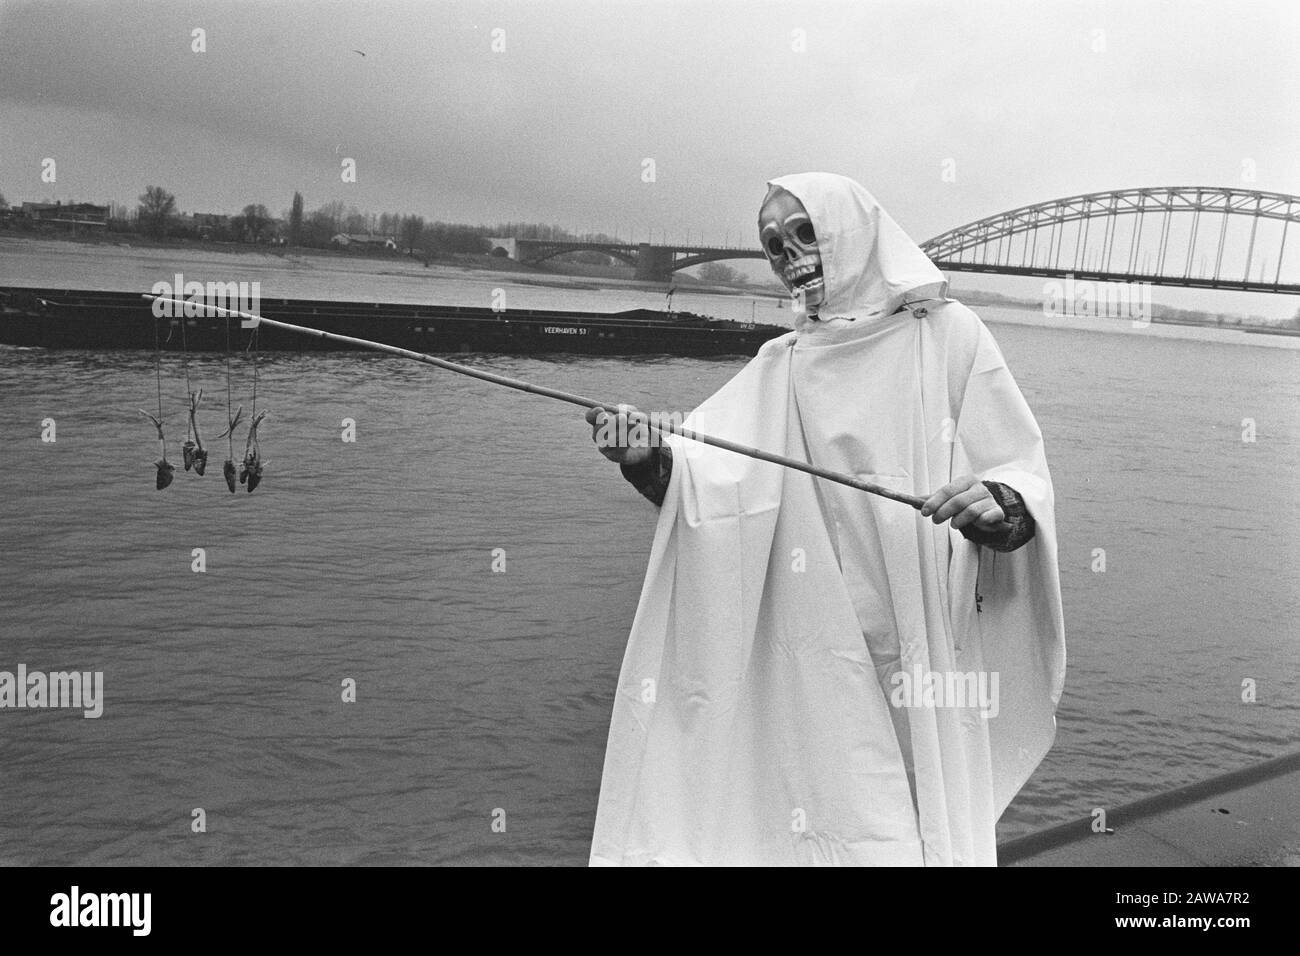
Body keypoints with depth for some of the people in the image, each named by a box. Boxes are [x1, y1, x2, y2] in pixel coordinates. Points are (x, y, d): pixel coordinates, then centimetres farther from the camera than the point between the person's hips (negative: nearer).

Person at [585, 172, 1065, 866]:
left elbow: (1023, 473, -2)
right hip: (821, 653, 2)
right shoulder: (778, 366, 8)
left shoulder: (946, 332, 0)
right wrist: (648, 458, -25)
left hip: (928, 646, -1)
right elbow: (715, 472, -6)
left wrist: (997, 505, -24)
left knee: (929, 829, 5)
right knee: (837, 821, 2)